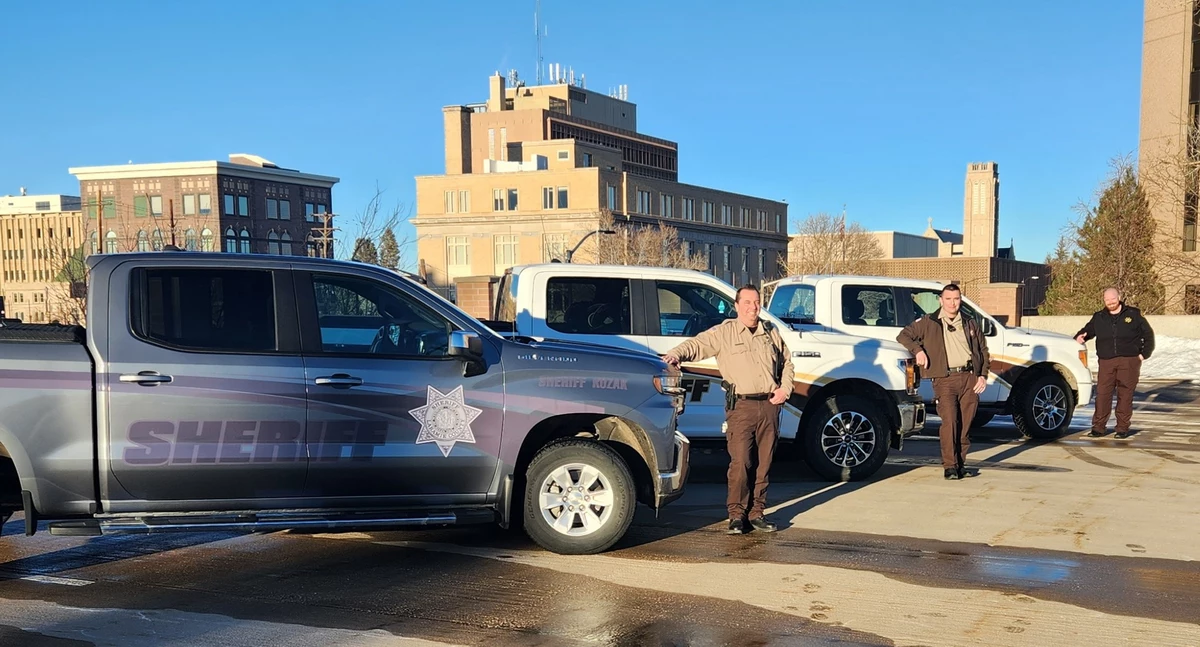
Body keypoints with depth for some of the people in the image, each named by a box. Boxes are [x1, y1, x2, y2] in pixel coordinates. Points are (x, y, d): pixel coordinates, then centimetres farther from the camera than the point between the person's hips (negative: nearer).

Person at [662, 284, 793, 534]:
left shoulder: (771, 333, 16)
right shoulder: (724, 332, 3)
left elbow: (787, 362, 26)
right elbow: (697, 344, -4)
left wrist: (785, 389, 12)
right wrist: (677, 354, -24)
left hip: (769, 405, 4)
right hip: (741, 406, -4)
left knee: (763, 463, 6)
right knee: (740, 462, -10)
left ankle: (757, 512, 15)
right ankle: (736, 514, 0)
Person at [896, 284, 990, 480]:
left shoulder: (971, 324, 19)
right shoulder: (929, 323, 9)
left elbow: (984, 351, 21)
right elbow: (903, 335, 10)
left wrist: (983, 375, 9)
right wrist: (917, 350, -7)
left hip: (969, 377, 3)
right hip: (945, 379, -3)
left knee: (965, 424, 3)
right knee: (949, 421, -15)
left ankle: (960, 464, 13)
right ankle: (949, 466, -10)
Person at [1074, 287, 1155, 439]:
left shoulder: (1133, 314, 7)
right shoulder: (1098, 318, 13)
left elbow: (1148, 335, 12)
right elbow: (1087, 331, 16)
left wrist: (1144, 354, 3)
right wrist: (1080, 337, -9)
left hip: (1129, 361, -2)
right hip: (1106, 362, 2)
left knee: (1125, 394, -1)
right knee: (1102, 394, -6)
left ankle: (1123, 428, 6)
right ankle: (1098, 426, -1)